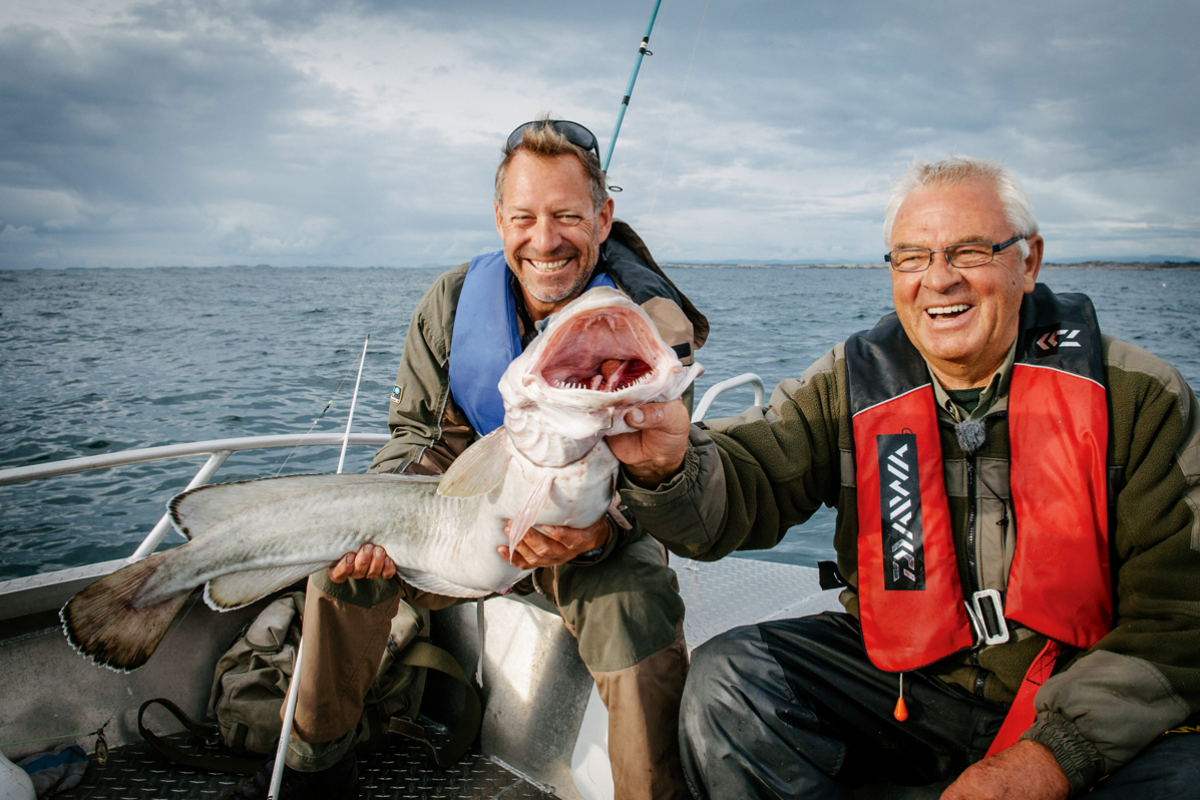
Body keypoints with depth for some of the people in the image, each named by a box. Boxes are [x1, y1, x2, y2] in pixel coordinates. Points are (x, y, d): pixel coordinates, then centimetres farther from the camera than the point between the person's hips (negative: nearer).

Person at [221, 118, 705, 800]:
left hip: (601, 538, -3)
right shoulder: (453, 302, -8)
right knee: (347, 546, -12)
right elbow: (419, 434, -1)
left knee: (638, 609, -34)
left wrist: (595, 531, -46)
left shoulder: (654, 326, -20)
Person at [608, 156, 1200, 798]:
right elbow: (746, 488, -13)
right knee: (725, 680, -20)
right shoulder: (848, 387, -1)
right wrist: (668, 466, -38)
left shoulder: (1141, 398, -6)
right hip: (901, 683, 2)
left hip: (1085, 696, -1)